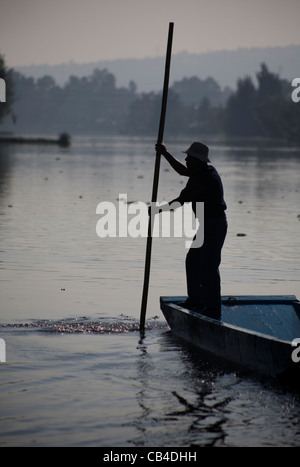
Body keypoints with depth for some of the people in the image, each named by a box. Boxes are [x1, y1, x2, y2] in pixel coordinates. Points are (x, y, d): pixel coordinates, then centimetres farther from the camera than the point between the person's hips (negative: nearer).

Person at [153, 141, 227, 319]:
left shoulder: (201, 178, -22)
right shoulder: (207, 170, 10)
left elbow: (181, 200, -18)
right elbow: (183, 171, 26)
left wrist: (160, 210, -8)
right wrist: (165, 154, 25)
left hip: (214, 226, -11)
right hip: (208, 224, 11)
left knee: (208, 266, -8)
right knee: (193, 261, 17)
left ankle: (213, 308, -3)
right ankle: (196, 300, 25)